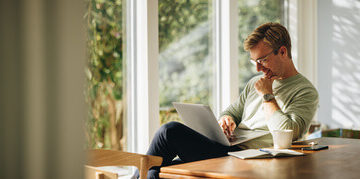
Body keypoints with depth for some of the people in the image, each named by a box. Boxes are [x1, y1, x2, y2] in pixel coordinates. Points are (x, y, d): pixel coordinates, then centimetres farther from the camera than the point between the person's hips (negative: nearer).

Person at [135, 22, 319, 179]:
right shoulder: (255, 83, 23)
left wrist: (267, 96, -7)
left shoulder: (306, 92, -2)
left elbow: (287, 134, -16)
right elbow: (232, 111, 27)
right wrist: (226, 119, 2)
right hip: (226, 151, 8)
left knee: (170, 131, -17)